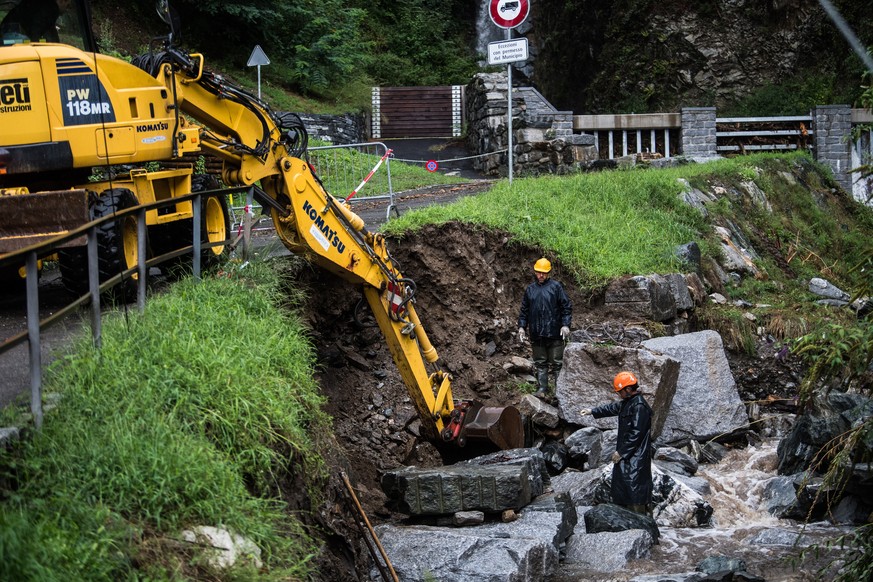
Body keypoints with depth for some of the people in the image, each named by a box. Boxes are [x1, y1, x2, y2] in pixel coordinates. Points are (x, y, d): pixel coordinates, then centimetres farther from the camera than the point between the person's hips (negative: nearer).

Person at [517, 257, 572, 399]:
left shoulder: (556, 286, 1)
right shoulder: (530, 289, 13)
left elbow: (566, 307, -2)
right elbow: (524, 310, 18)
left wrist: (565, 325, -11)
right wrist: (521, 326, 8)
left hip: (554, 334, -4)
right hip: (536, 334, 4)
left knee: (557, 363, 1)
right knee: (540, 363, 6)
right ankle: (542, 389, 8)